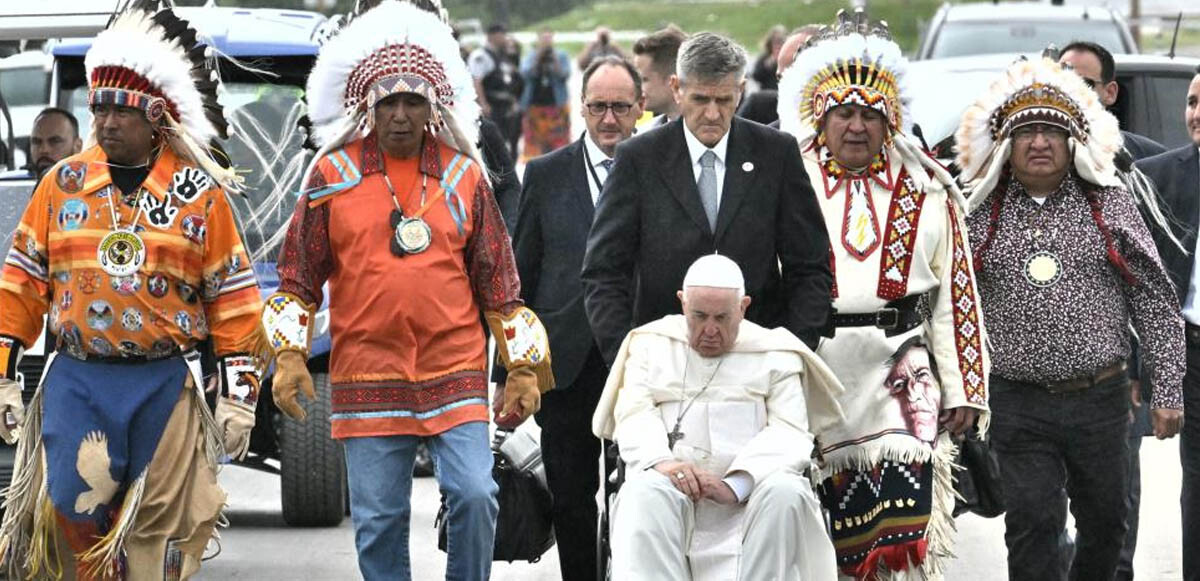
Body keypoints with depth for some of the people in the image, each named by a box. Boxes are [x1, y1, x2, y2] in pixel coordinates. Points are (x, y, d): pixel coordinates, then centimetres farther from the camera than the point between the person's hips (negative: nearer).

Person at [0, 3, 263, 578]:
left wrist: (239, 395, -2)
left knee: (160, 530, 3)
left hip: (166, 385, -1)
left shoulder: (200, 192, 2)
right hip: (75, 380, 1)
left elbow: (233, 299, 3)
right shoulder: (63, 182, 6)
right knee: (71, 509, -10)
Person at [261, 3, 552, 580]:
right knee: (377, 520, 3)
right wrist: (290, 355, -1)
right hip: (367, 379, 0)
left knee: (475, 495, -12)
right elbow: (298, 276, 8)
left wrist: (522, 369, 9)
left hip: (456, 375, 0)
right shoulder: (332, 175, 3)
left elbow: (499, 283, 11)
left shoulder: (464, 176, 6)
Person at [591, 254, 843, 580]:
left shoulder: (775, 354, 14)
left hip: (752, 490, 0)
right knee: (645, 493, -34)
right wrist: (661, 462, -21)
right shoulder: (653, 344, 19)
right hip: (671, 482, 0)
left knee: (786, 493, -33)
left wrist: (736, 485, -20)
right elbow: (634, 416, 4)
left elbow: (789, 432, -1)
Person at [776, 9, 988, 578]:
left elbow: (956, 295, 10)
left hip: (900, 370, 0)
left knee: (900, 525, -13)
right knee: (818, 529, 3)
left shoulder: (925, 191, 10)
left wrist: (961, 389, 5)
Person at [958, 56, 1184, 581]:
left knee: (1105, 524, 11)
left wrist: (1167, 392, -1)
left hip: (1101, 399, 1)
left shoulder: (1110, 204, 3)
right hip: (1017, 406, -1)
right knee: (1033, 529, -5)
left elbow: (1155, 302, 4)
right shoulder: (982, 215, 4)